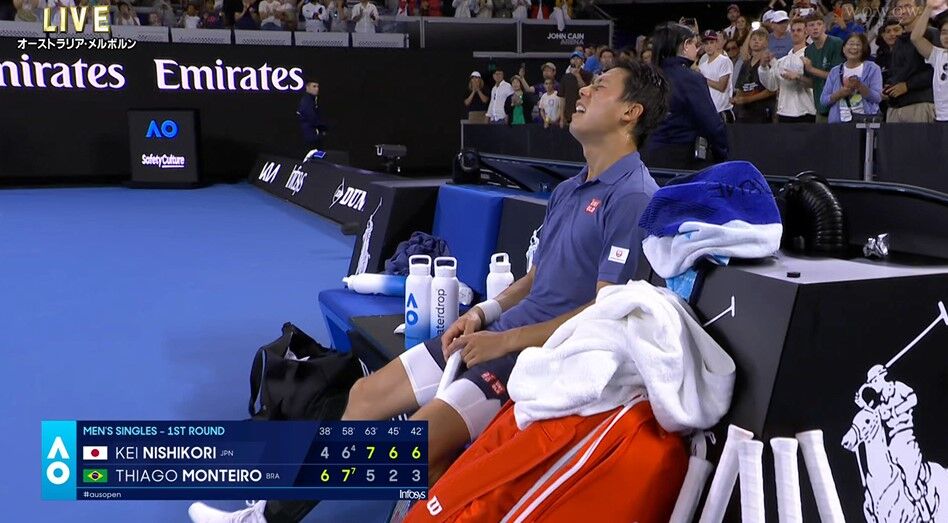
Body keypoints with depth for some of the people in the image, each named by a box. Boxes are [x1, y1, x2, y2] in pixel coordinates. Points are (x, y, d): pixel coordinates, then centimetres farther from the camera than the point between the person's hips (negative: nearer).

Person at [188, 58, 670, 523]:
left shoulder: (632, 198, -15)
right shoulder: (568, 189, 14)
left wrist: (504, 341, -18)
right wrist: (484, 312, 4)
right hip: (502, 332, 9)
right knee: (366, 394, 8)